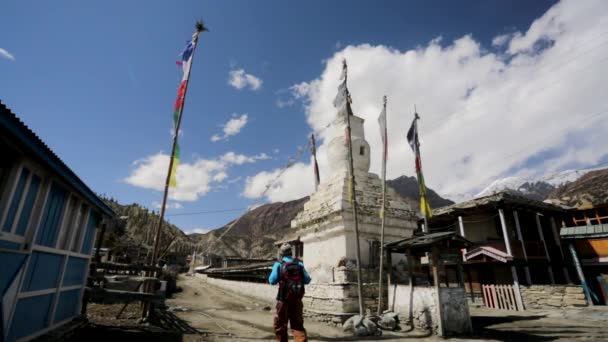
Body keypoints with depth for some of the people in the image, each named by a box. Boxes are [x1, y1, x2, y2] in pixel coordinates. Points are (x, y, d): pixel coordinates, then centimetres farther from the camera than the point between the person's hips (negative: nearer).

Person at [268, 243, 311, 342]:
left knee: (280, 325, 15)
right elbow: (307, 280, 3)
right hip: (297, 300, 3)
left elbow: (272, 281, -6)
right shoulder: (299, 264, 2)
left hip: (284, 299, -2)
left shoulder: (278, 265, -5)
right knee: (298, 325, 10)